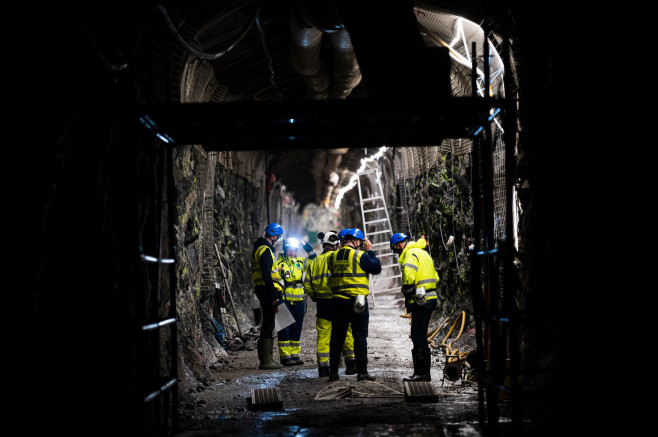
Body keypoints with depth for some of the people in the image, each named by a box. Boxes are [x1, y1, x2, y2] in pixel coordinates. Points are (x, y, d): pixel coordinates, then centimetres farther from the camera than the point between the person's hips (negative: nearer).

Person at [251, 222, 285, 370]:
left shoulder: (260, 248, 19)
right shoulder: (265, 250, -14)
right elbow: (266, 275, -21)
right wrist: (274, 296, -21)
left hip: (263, 291, 11)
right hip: (268, 291, -11)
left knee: (268, 325, 15)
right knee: (268, 325, -9)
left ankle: (266, 359, 20)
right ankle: (265, 361, -8)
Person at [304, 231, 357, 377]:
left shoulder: (314, 262, 11)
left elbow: (307, 284, 10)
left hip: (322, 303, 5)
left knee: (323, 334, 7)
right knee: (347, 332, 5)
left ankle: (322, 366, 5)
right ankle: (350, 363, 7)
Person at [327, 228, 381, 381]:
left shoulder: (333, 256, 5)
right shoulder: (359, 255, -9)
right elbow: (377, 268, -4)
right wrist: (370, 251, 7)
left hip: (338, 301, 4)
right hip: (357, 300, -4)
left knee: (337, 336, 10)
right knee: (360, 336, 2)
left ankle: (333, 372, 11)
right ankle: (362, 372, 1)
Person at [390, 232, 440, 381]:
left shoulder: (411, 253, -10)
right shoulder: (422, 252, 21)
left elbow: (409, 276, -26)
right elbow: (435, 277, 24)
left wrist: (407, 296, -12)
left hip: (421, 302, -10)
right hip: (430, 298, 10)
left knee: (418, 337, -7)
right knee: (421, 336, 14)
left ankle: (420, 373, -6)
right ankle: (425, 373, 18)